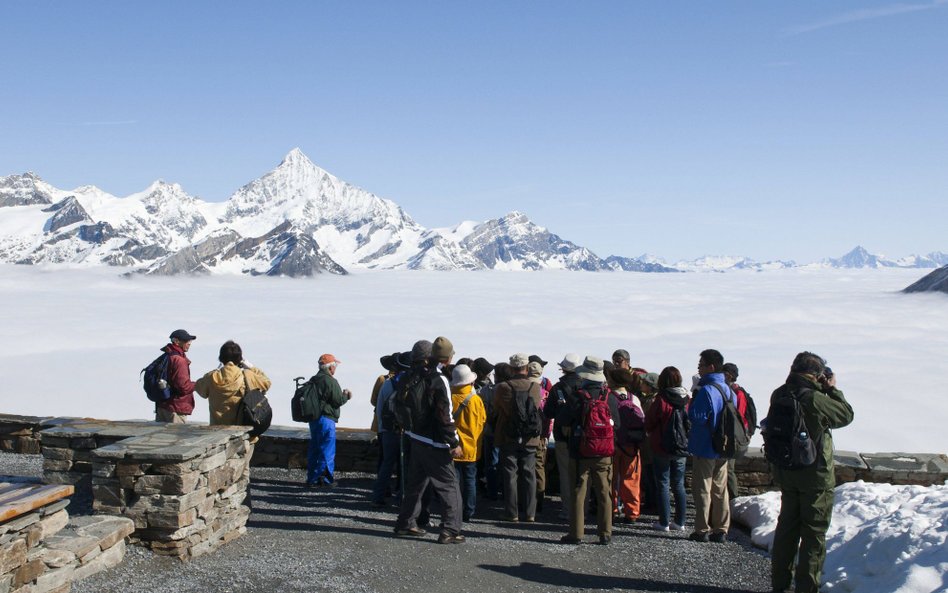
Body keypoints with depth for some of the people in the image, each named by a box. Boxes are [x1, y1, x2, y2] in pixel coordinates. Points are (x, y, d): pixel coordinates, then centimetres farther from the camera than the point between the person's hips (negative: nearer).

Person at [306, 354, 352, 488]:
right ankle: (326, 479, 2)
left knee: (314, 449, 14)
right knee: (327, 450, -1)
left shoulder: (313, 380, 13)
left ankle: (312, 479, 19)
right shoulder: (330, 381, -15)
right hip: (326, 419, -9)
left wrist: (342, 394, 16)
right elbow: (338, 401, -15)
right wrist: (346, 396, 5)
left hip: (313, 418, 9)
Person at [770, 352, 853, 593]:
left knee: (787, 526, 17)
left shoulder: (778, 396, -2)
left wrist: (822, 390, 6)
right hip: (815, 475, -7)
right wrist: (832, 390, 2)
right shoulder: (815, 400, -23)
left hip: (785, 473, 7)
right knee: (814, 533, 5)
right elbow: (846, 415, -8)